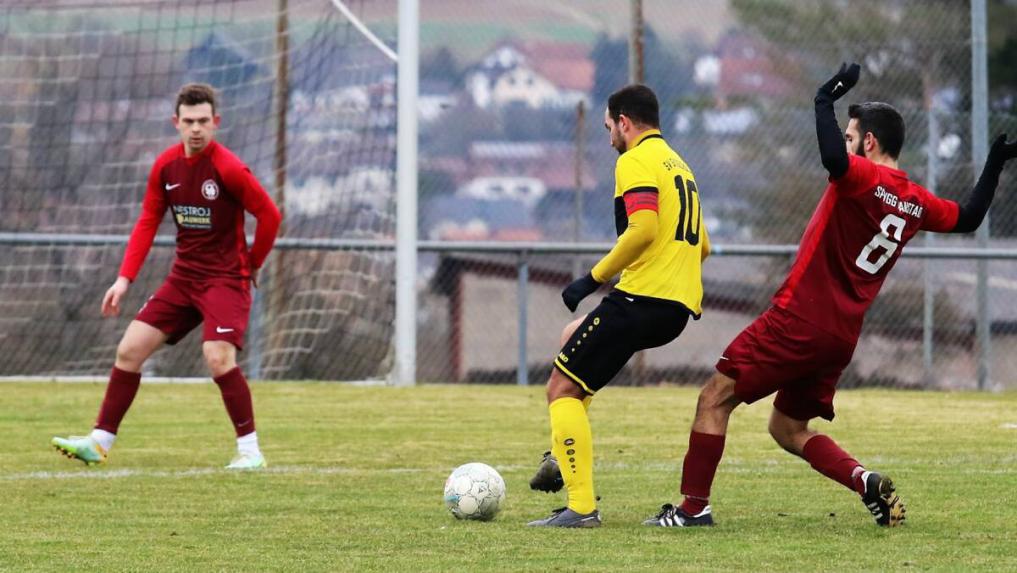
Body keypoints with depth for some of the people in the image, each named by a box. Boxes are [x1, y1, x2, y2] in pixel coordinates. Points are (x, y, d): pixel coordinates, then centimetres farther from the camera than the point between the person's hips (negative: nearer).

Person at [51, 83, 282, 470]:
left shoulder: (228, 168, -17)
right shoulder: (166, 166, 2)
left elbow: (269, 215, -11)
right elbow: (148, 222, 7)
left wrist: (252, 266, -1)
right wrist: (125, 279, 0)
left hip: (225, 278, -6)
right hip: (183, 277, 6)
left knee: (218, 358, -24)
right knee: (129, 350, 1)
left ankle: (250, 449, -12)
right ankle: (99, 443, 9)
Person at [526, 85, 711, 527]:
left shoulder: (636, 162, -7)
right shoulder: (678, 165, 22)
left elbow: (644, 229, -22)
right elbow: (702, 245, 26)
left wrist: (594, 278, -16)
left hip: (642, 298, -10)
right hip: (679, 308, 10)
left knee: (563, 388, -5)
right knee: (573, 337, 31)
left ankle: (582, 505, -15)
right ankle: (564, 458, 23)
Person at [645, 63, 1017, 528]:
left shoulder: (864, 178, -12)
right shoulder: (916, 202, 10)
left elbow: (833, 157, -35)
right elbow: (968, 217, 25)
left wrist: (825, 100, -23)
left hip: (798, 320, -8)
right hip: (842, 336, 8)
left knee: (715, 398, -1)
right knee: (789, 430, 21)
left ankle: (694, 506, -5)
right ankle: (864, 480, 1)